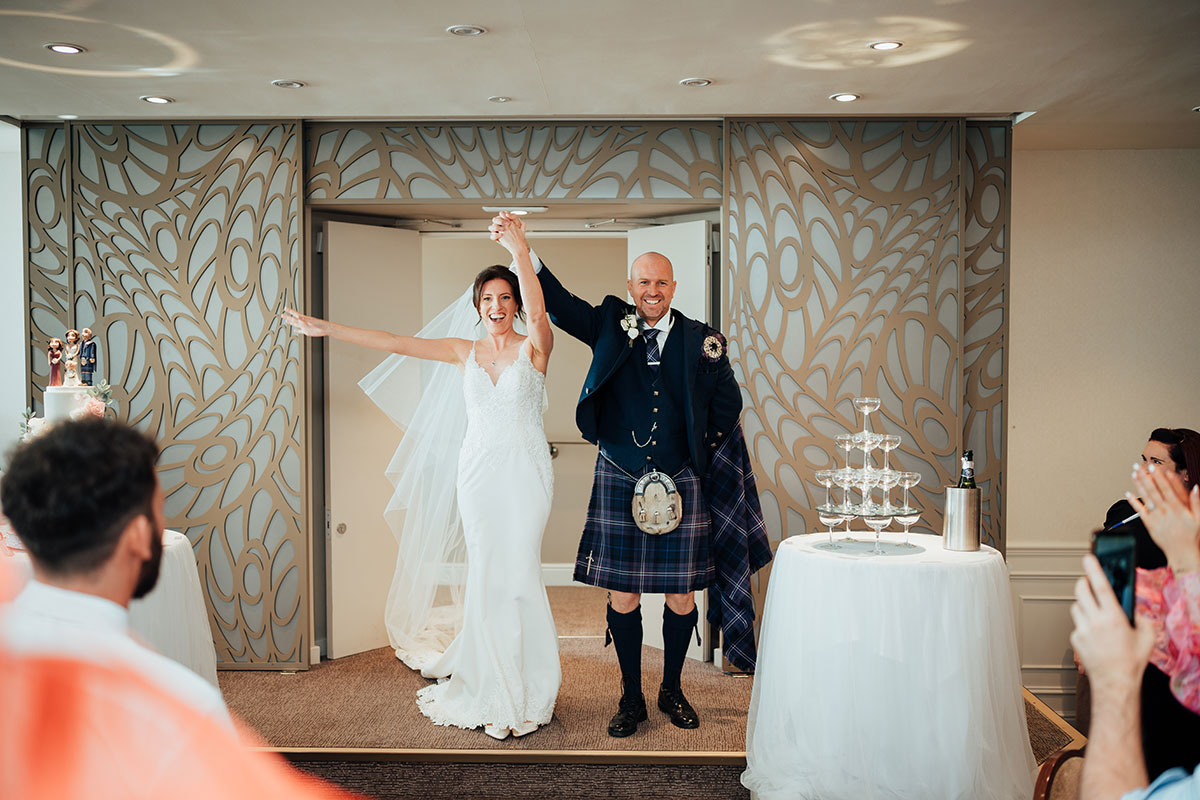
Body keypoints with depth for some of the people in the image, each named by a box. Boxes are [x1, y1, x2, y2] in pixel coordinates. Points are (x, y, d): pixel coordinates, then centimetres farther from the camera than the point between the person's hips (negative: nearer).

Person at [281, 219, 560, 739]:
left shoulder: (533, 348, -1)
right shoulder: (465, 353, 10)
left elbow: (537, 311, -24)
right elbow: (397, 343, 7)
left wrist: (520, 253, -40)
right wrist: (326, 328, 4)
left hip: (523, 470, -3)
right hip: (477, 469, 3)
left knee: (516, 571, -3)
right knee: (487, 572, 4)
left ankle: (523, 689, 11)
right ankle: (492, 686, 16)